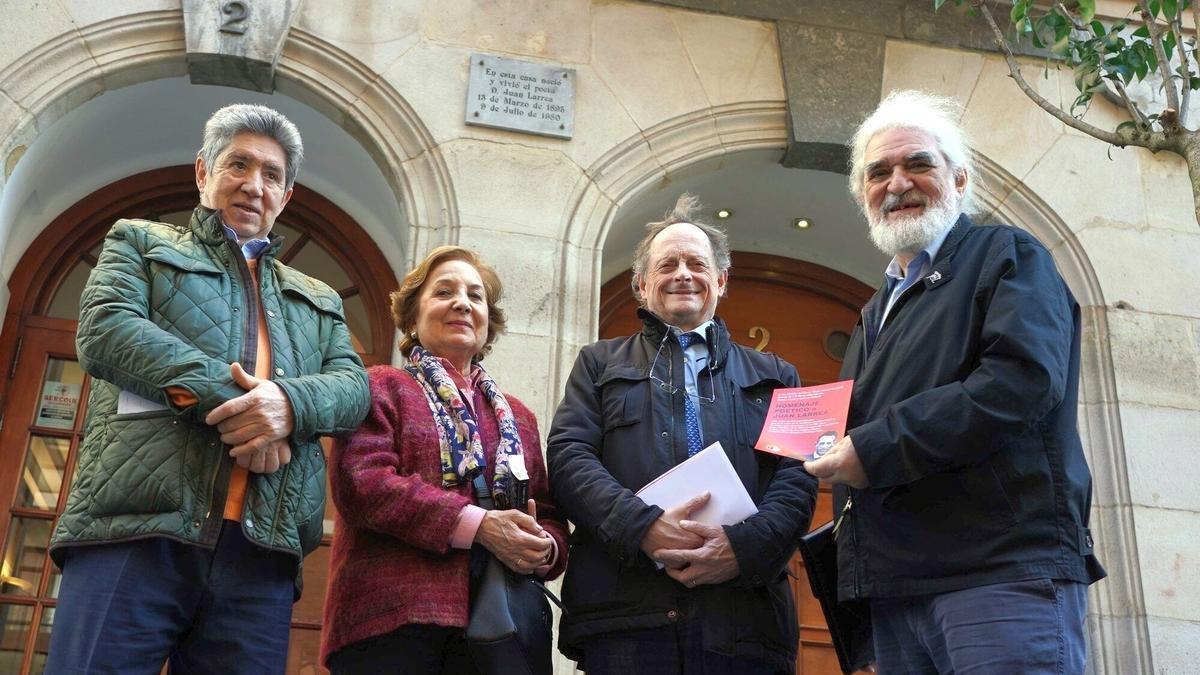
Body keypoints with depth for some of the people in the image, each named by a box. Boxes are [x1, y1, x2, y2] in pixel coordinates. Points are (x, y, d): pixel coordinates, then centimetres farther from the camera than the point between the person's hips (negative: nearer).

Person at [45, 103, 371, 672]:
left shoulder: (319, 300, 29)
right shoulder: (139, 242, 20)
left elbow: (354, 388, 13)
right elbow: (104, 330, 0)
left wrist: (290, 402, -12)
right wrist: (226, 398, -12)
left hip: (260, 554, 3)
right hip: (136, 528, -2)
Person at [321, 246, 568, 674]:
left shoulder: (518, 417, 23)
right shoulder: (382, 387, 7)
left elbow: (549, 517, 18)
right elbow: (361, 483, -10)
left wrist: (544, 548, -6)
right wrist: (477, 525, -16)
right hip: (392, 621, -4)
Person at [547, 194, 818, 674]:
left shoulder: (773, 376, 20)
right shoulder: (600, 364, 18)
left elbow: (798, 476, 7)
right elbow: (568, 456, 4)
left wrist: (745, 545, -12)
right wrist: (644, 526, -13)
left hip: (744, 614, 1)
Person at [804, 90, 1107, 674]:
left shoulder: (1007, 256, 3)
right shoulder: (876, 313, 26)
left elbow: (1025, 379, -15)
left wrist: (874, 450, -14)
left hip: (1004, 570, -7)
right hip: (895, 587, 7)